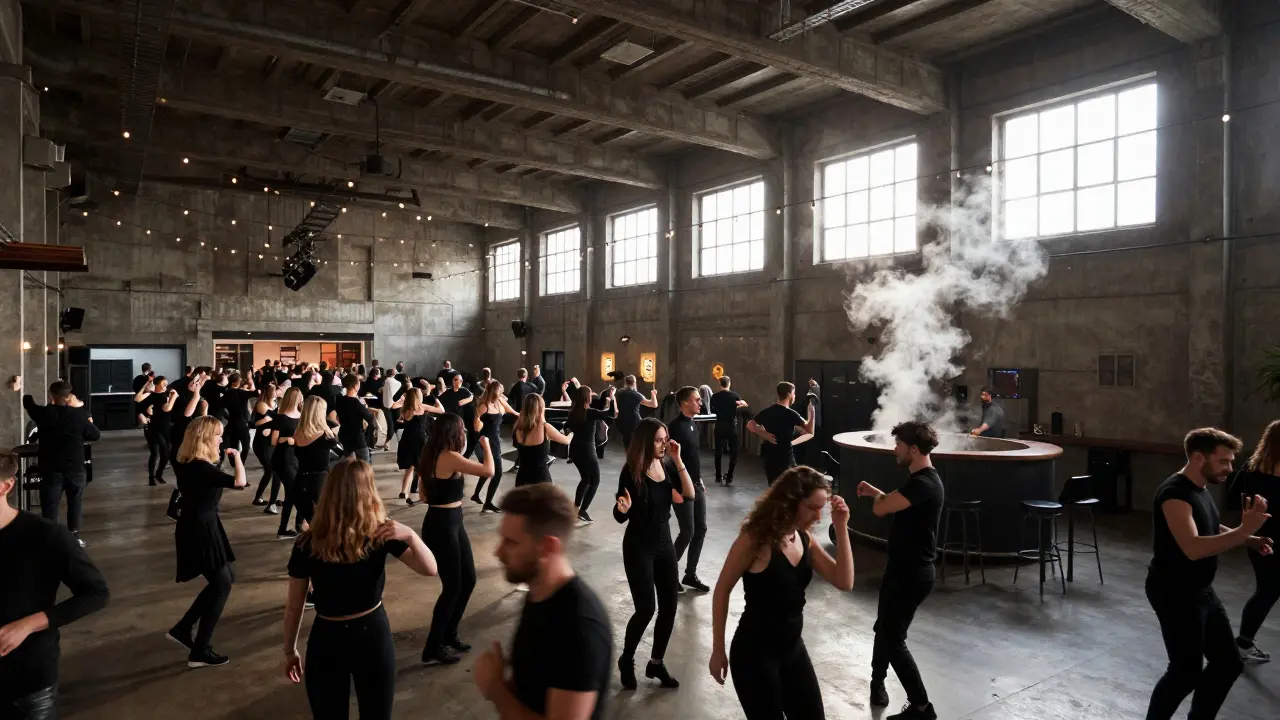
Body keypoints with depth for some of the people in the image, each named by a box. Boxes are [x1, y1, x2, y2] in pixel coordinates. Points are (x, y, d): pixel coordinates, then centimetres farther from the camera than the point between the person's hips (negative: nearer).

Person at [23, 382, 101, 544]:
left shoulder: (43, 413, -8)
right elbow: (95, 435, 0)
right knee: (75, 502, 14)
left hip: (50, 468, 0)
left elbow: (27, 401, 11)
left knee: (50, 505, 5)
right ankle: (74, 536, 16)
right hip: (75, 466, 0)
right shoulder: (80, 415, -10)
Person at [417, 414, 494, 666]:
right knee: (452, 587, 1)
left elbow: (423, 495, 15)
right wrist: (486, 444, -7)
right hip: (441, 526, -10)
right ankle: (432, 649, 13)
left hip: (451, 522, 10)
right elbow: (488, 470, -23)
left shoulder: (433, 457, 9)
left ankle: (449, 635, 31)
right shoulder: (449, 457, -21)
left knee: (468, 580, 16)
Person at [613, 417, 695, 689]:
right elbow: (621, 517, -14)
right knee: (646, 609, -6)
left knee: (669, 607, 9)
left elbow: (689, 495, -13)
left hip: (664, 544, 6)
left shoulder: (667, 465, -3)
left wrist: (677, 460, -18)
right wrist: (622, 507, -38)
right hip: (638, 548, -6)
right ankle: (626, 661, 20)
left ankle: (656, 663, 29)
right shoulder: (631, 472, -18)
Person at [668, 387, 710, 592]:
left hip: (696, 485, 9)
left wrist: (700, 480, 18)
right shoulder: (676, 427, -18)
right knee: (688, 532, -3)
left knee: (700, 529, 12)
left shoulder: (692, 424, 9)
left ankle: (690, 574, 24)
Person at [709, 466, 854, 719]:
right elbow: (722, 591, -12)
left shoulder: (805, 538, -1)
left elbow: (845, 582, -4)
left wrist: (841, 528, -13)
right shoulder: (755, 538, -20)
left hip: (793, 647, 7)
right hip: (754, 652, -7)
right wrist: (718, 650, -8)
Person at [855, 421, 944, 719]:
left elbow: (880, 509, -29)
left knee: (893, 639, 0)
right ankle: (878, 682, 42)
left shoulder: (923, 484, -26)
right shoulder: (924, 479, 8)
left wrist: (877, 495, -8)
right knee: (885, 627, 23)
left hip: (911, 573, -10)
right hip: (906, 568, 10)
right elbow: (896, 503, 23)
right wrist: (875, 491, 12)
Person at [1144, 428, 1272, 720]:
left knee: (1229, 663, 17)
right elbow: (1194, 548, -35)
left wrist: (1249, 539, 8)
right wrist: (1244, 530, -37)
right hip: (1175, 594, -10)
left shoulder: (1201, 487, 7)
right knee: (1187, 671, 0)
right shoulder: (1175, 494, -24)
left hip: (1201, 590, 10)